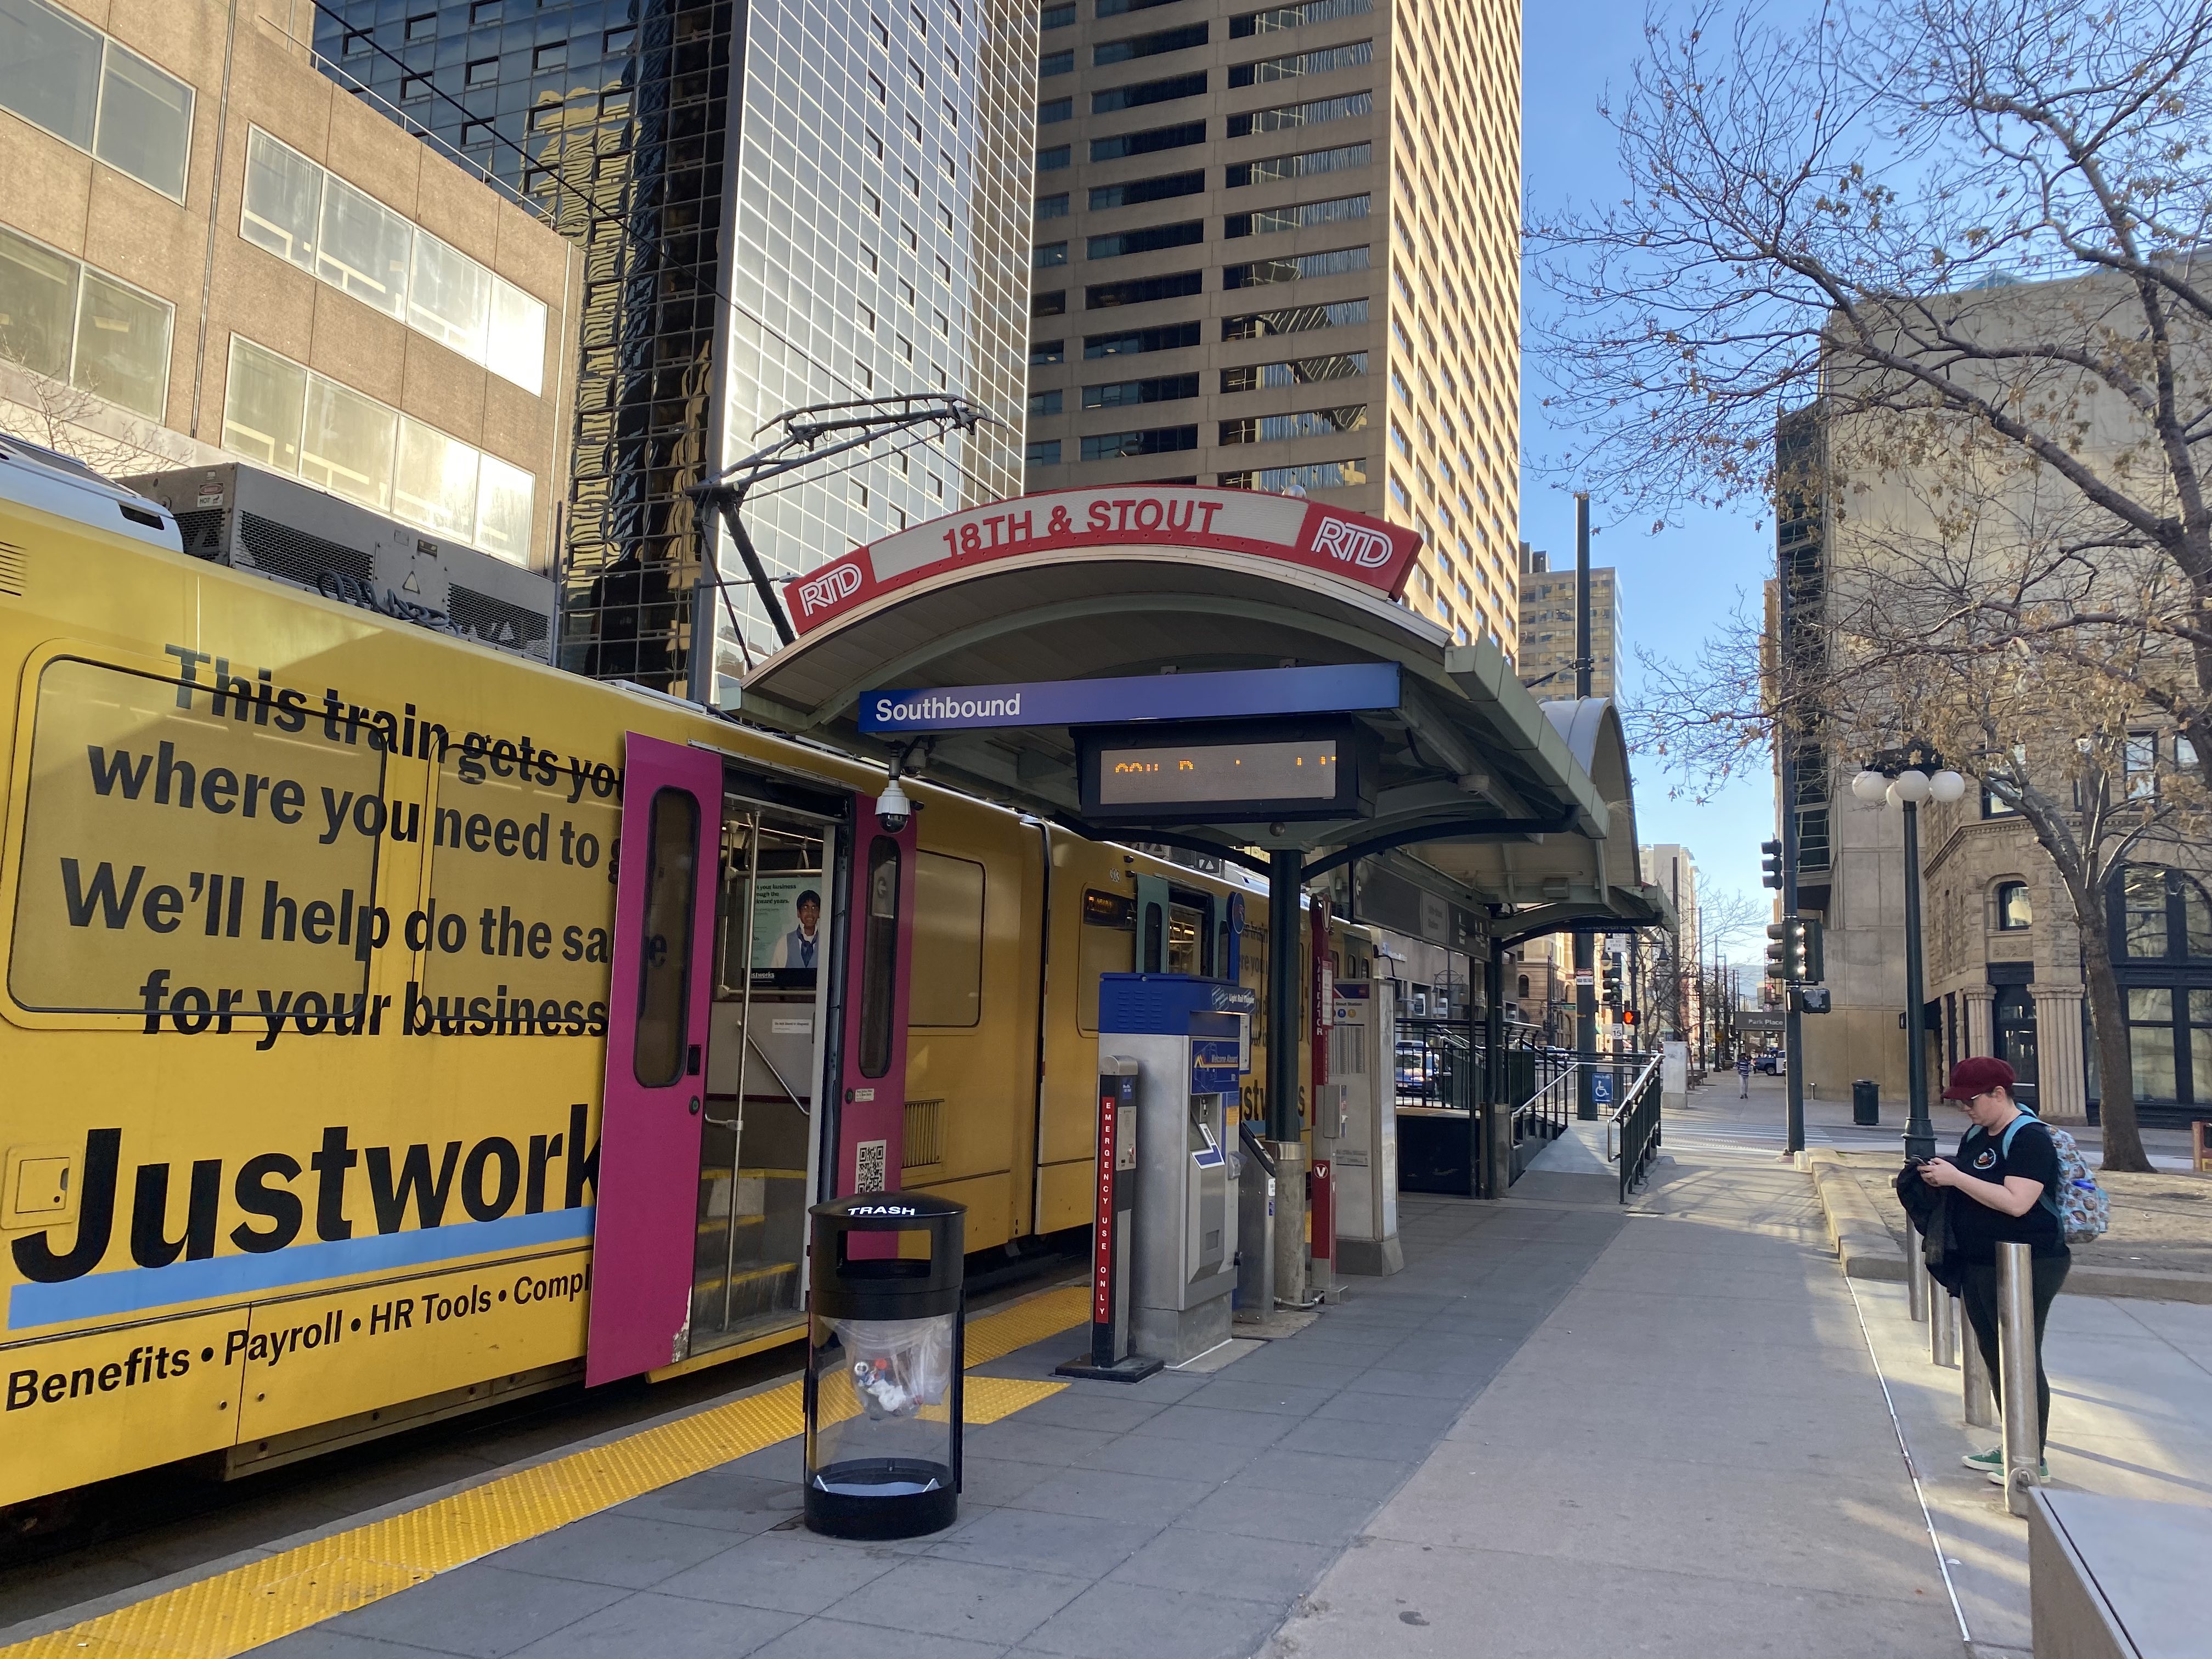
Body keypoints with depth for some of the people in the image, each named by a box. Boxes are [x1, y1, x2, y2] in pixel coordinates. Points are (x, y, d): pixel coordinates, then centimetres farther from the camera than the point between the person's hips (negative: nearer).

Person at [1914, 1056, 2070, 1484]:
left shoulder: (2028, 1139, -16)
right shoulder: (1976, 1136, 11)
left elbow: (2016, 1203, -27)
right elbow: (1971, 1190, 22)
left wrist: (1956, 1177, -24)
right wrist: (1940, 1177, 1)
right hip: (1978, 1267, 9)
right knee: (1995, 1359, 15)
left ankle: (2034, 1459, 8)